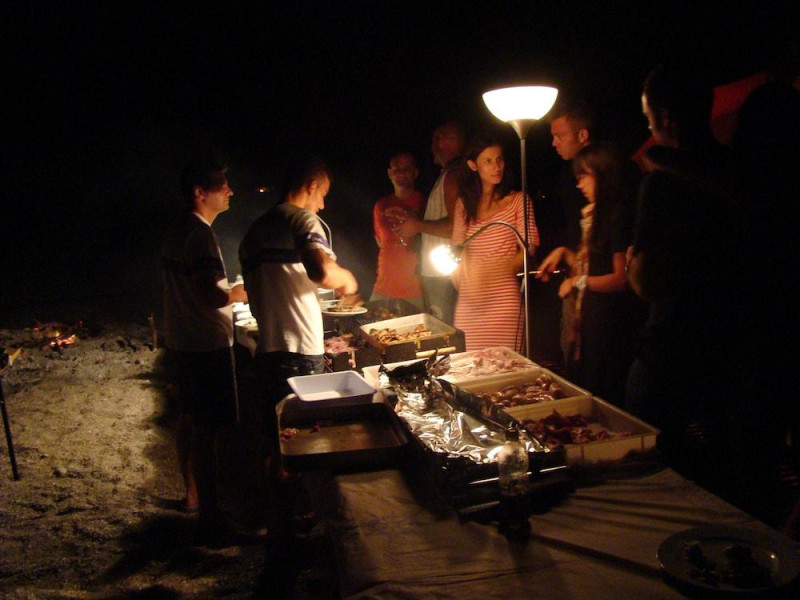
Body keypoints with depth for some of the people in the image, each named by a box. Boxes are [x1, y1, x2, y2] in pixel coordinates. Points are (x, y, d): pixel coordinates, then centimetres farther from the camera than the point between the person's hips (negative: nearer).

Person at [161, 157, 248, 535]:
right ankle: (209, 513, 4)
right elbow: (211, 296, -25)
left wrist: (232, 291, 15)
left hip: (184, 341, 10)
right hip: (206, 344, -10)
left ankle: (193, 494, 34)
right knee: (207, 429, -4)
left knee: (191, 419, 19)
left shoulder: (178, 233, 12)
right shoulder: (200, 236, -19)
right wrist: (246, 291, -9)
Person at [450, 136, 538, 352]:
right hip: (469, 301, 3)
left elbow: (528, 251, -3)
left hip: (503, 299, -3)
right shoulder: (464, 203, 12)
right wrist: (459, 277, 1)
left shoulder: (517, 200, 1)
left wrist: (491, 272, -13)